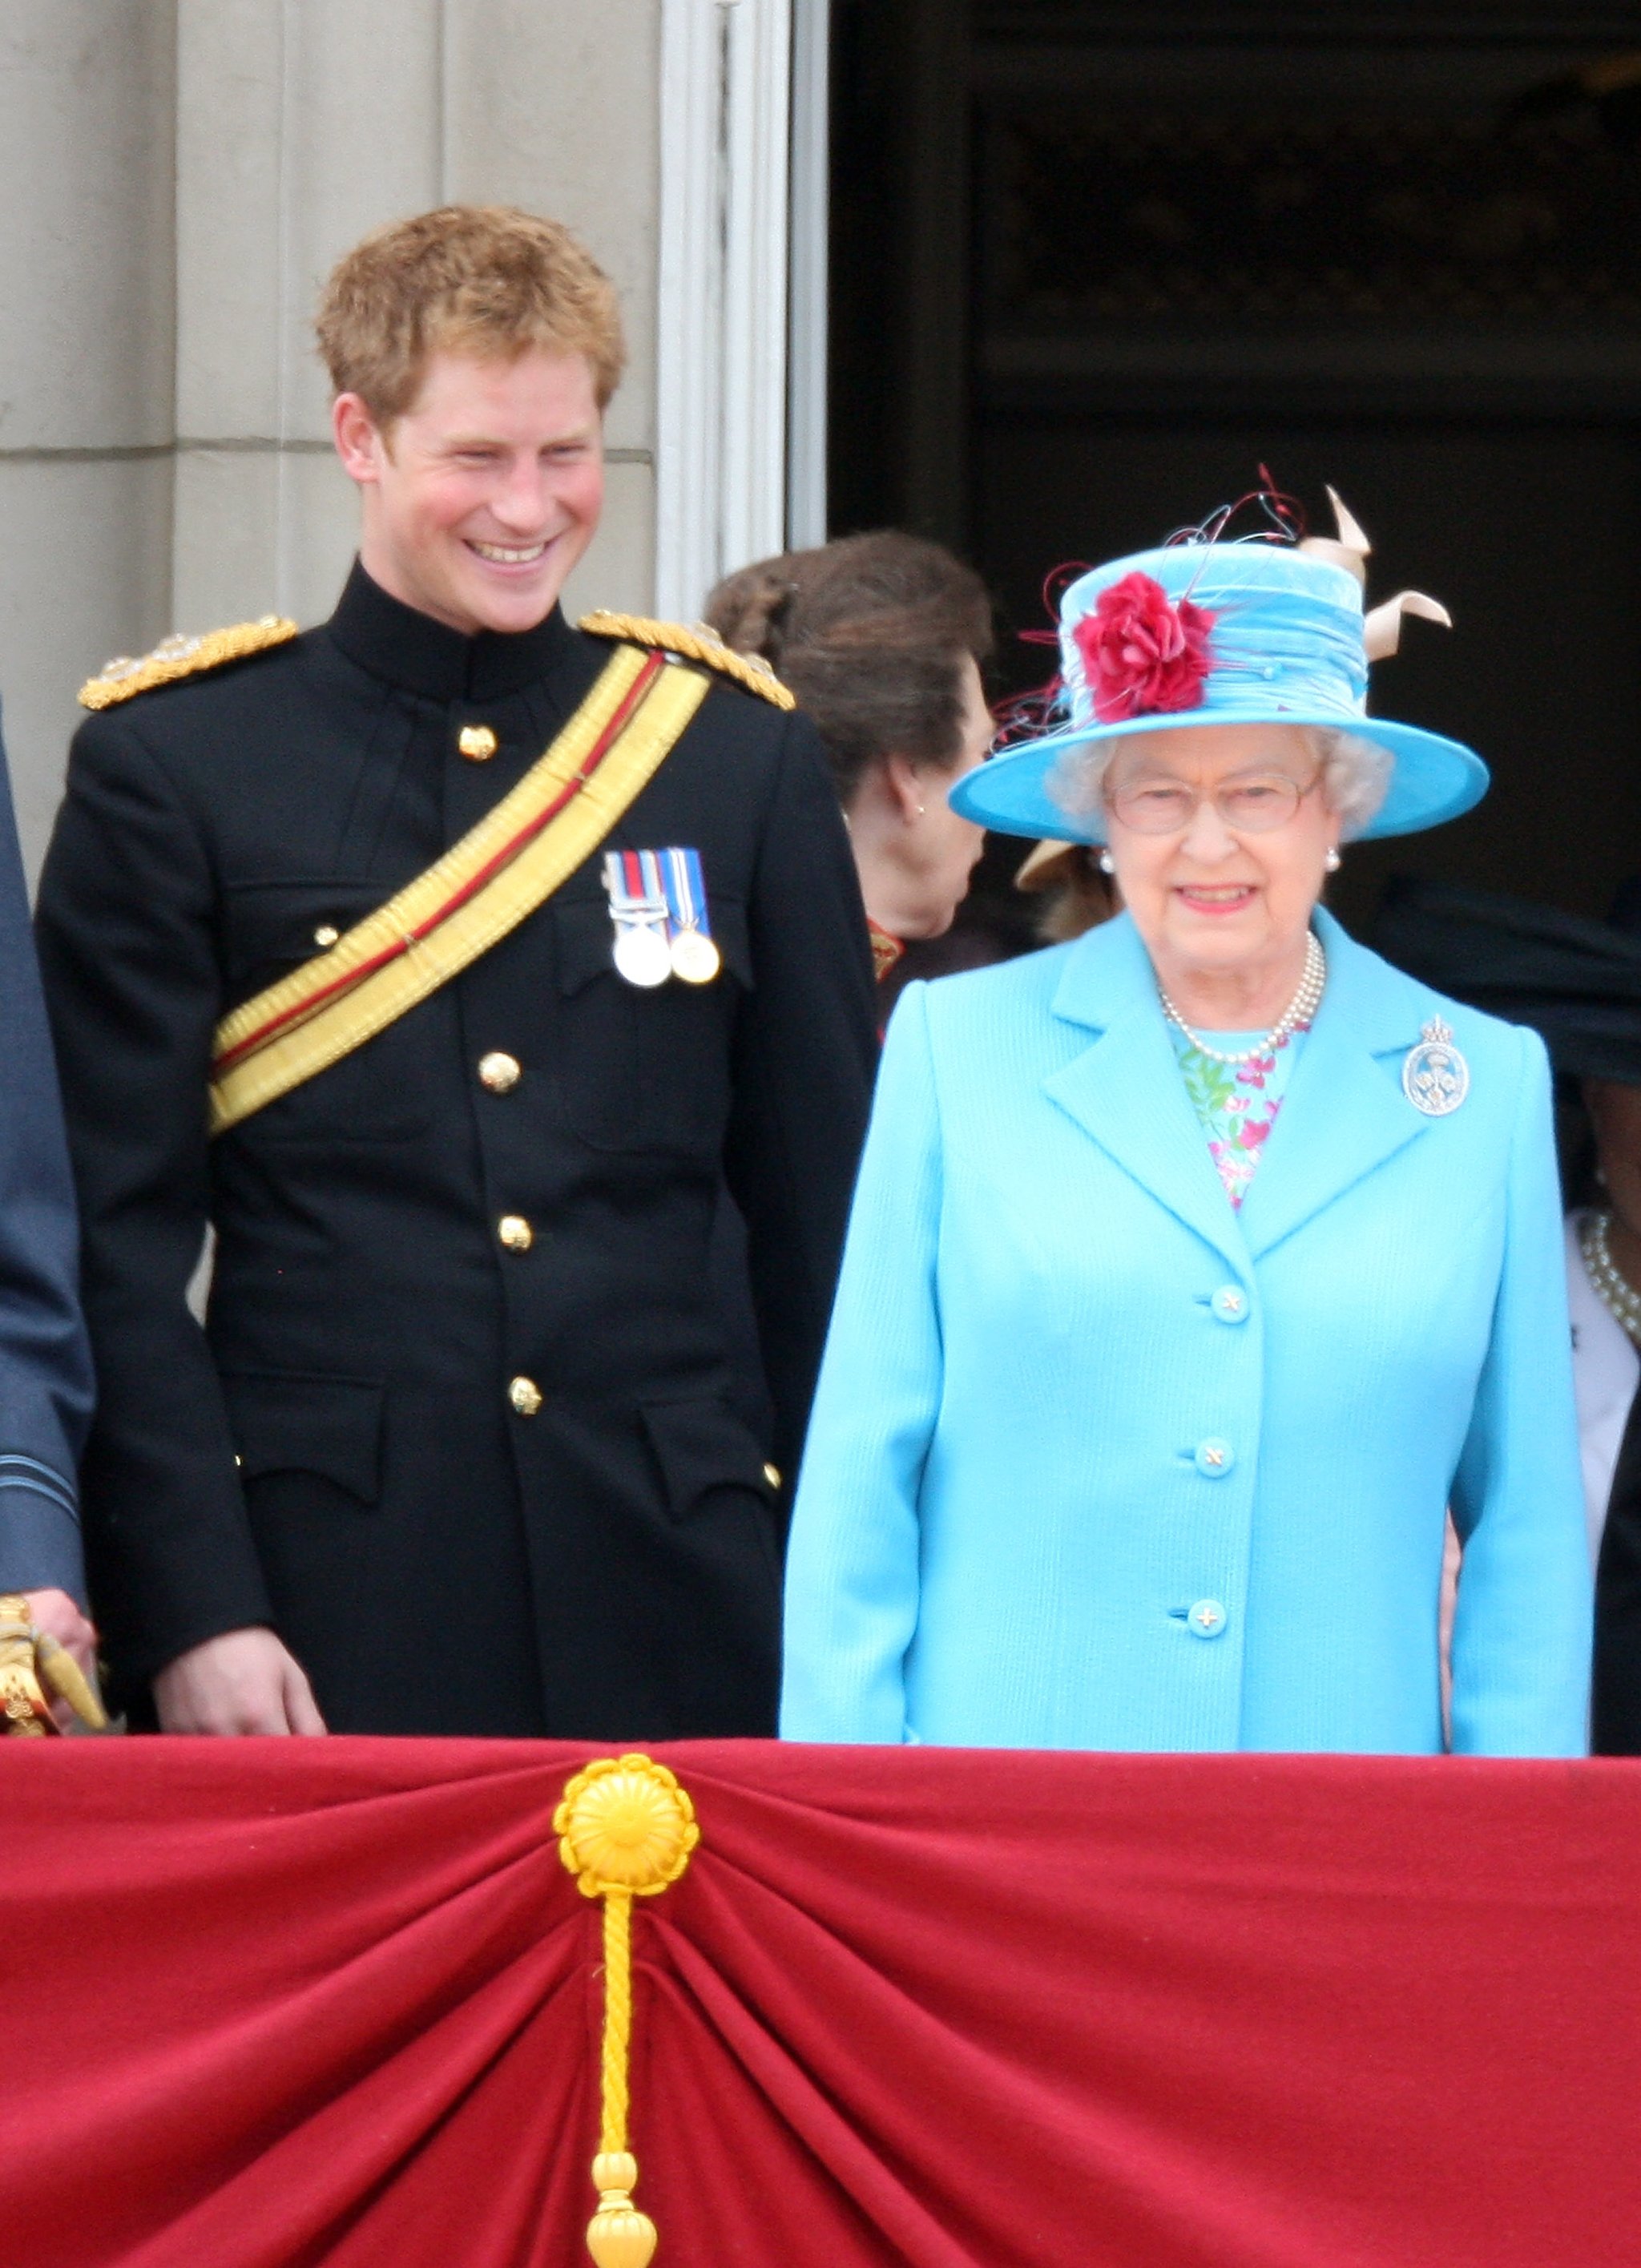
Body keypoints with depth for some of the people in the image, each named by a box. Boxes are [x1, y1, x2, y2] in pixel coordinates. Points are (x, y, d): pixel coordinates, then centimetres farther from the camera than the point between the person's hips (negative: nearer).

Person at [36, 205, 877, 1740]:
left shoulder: (739, 760, 10)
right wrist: (188, 1612, -9)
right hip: (324, 1598, -2)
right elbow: (116, 1244, 0)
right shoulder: (171, 767, 2)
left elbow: (827, 1221, 13)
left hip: (669, 1594, 2)